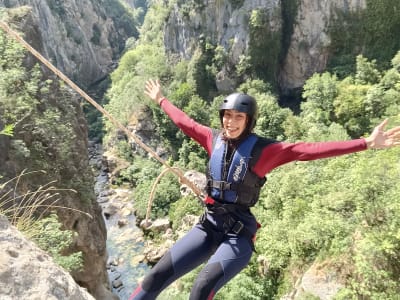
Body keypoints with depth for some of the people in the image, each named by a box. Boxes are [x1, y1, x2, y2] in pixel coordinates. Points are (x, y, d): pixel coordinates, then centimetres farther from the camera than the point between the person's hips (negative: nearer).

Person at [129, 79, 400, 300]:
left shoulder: (263, 149, -8)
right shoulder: (215, 139, 3)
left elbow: (308, 150, -15)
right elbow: (184, 122, 18)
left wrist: (367, 143, -21)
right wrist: (160, 100, 32)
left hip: (240, 230, -4)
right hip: (209, 224, 4)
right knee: (158, 274, -4)